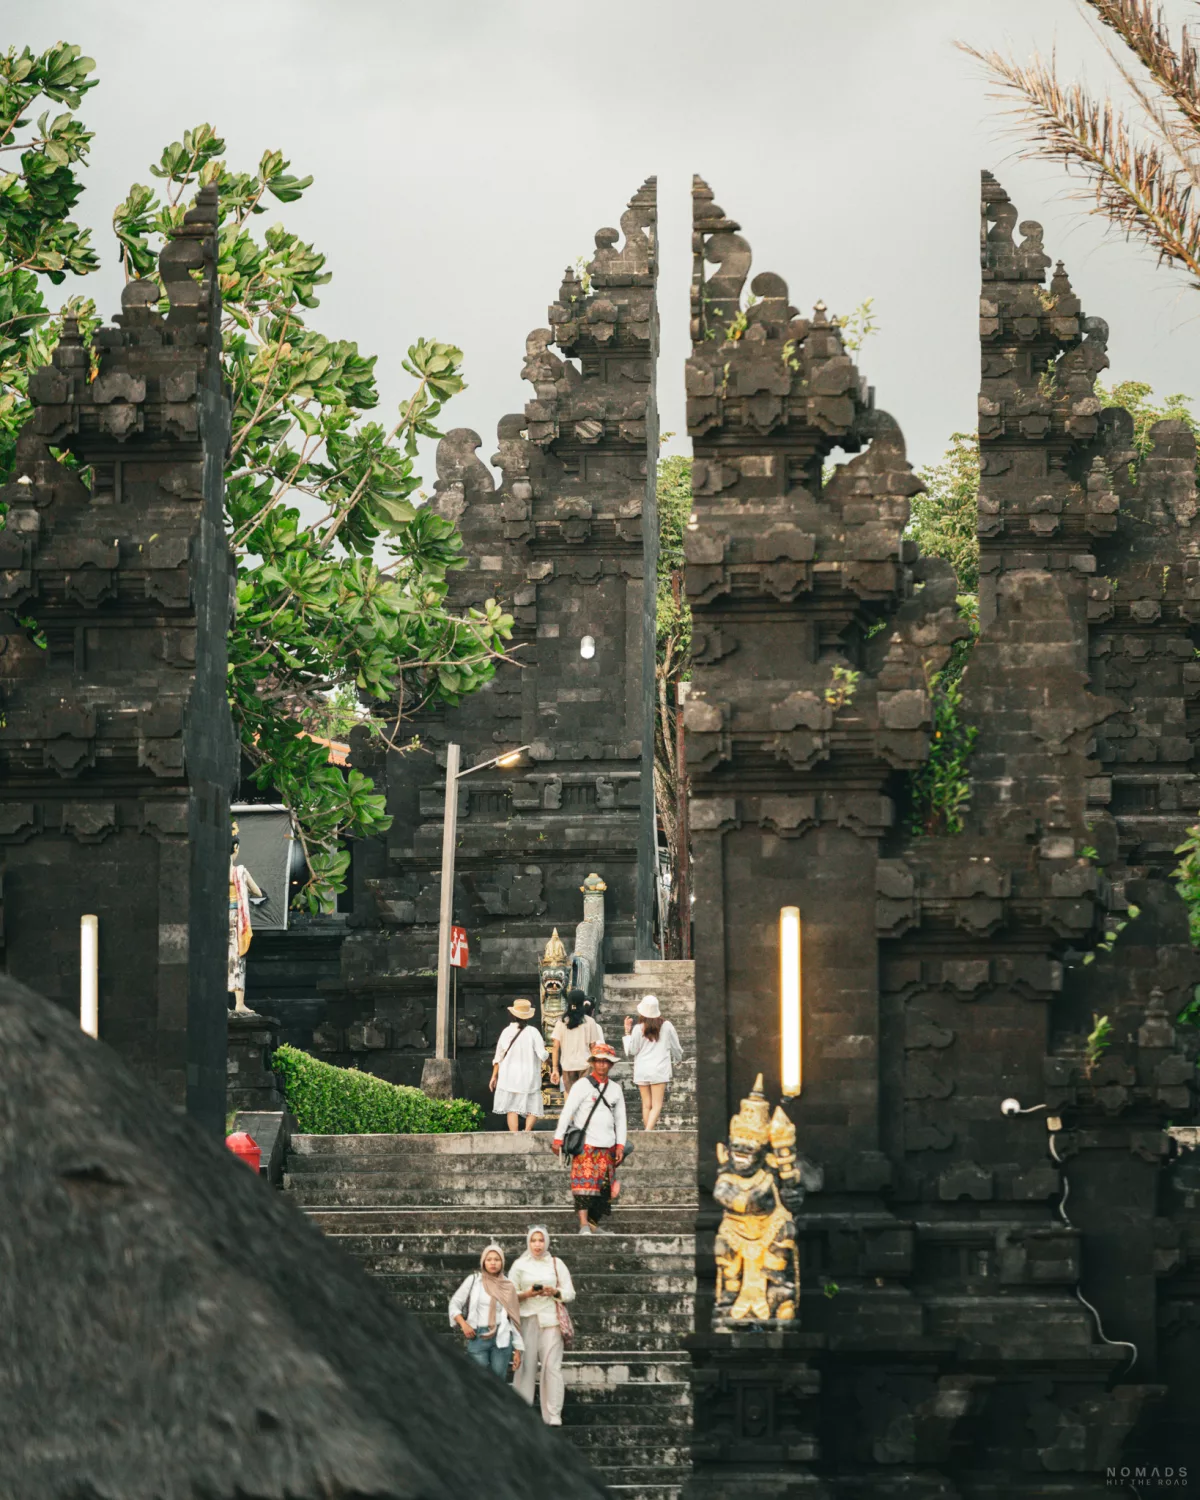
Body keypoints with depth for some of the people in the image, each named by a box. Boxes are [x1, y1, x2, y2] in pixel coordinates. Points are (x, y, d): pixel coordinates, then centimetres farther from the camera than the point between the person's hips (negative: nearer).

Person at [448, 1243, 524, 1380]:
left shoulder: (508, 1286, 10)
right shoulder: (474, 1280, 6)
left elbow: (514, 1318, 11)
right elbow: (454, 1303, 8)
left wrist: (518, 1349, 8)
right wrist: (463, 1324, -8)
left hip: (501, 1338, 1)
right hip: (477, 1337, -1)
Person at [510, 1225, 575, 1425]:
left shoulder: (556, 1264, 10)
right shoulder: (519, 1264, 9)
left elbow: (570, 1293, 9)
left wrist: (554, 1292, -10)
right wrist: (526, 1294, -13)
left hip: (550, 1320, 0)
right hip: (527, 1319, 0)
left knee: (552, 1365, -8)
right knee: (526, 1365, -6)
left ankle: (553, 1415, -10)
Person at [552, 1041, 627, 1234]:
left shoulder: (615, 1089, 14)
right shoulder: (583, 1085, 1)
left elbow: (620, 1119, 17)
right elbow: (567, 1112, -2)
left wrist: (620, 1145, 7)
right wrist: (558, 1139, -7)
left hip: (607, 1146, 5)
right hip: (585, 1145, -5)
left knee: (605, 1189, 2)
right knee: (584, 1183, -15)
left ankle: (594, 1225, 11)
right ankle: (583, 1225, -19)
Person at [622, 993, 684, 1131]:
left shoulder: (638, 1029, -5)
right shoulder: (666, 1026, -1)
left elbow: (630, 1051, 1)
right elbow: (676, 1048, 10)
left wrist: (627, 1032, 8)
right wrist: (678, 1059, 32)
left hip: (642, 1070, 1)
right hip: (660, 1069, -1)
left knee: (646, 1104, 12)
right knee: (657, 1105, -6)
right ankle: (648, 1131, -24)